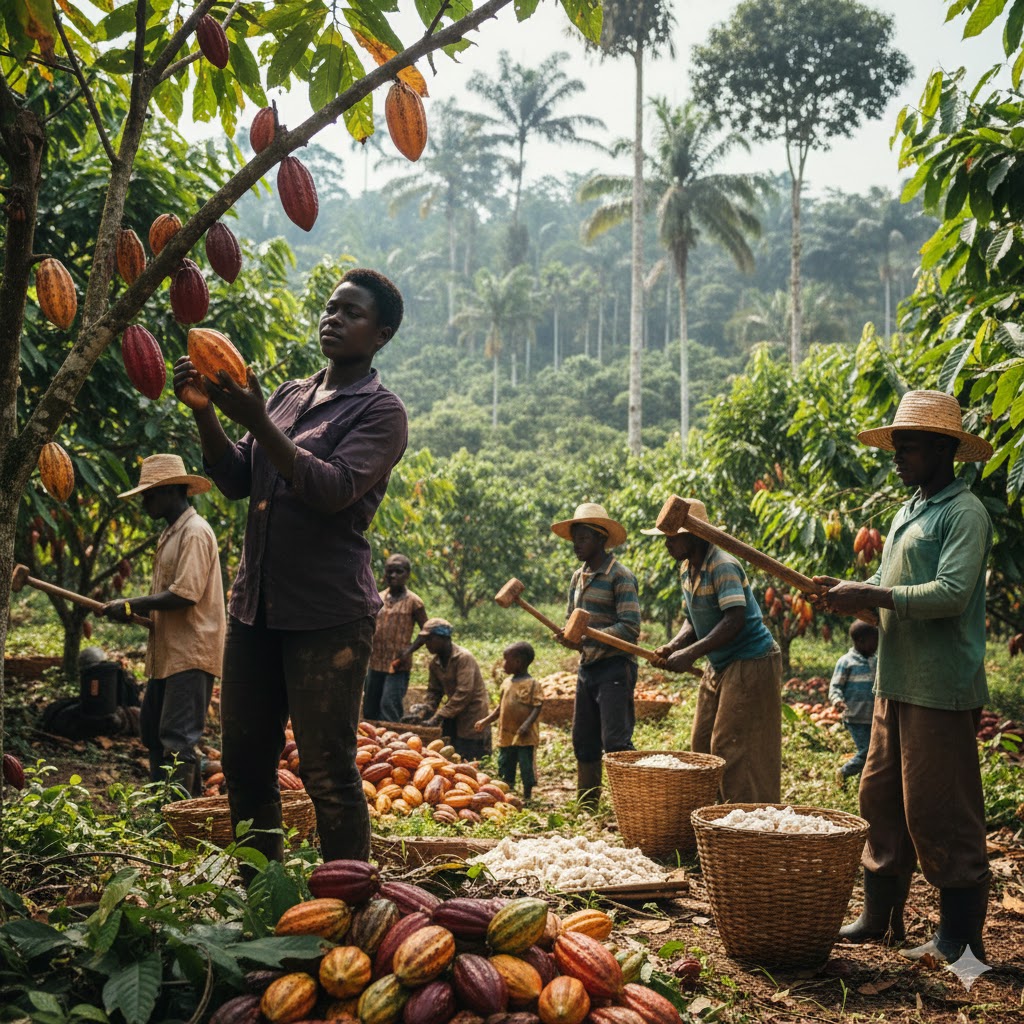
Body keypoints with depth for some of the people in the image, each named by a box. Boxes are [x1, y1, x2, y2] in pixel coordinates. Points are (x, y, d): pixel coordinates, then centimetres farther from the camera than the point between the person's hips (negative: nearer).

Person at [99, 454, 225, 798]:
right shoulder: (170, 534, 19)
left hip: (191, 653, -10)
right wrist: (132, 611, 7)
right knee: (152, 730, 14)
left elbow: (185, 594, -22)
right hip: (167, 653, 10)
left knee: (178, 737, -11)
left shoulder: (195, 532, -13)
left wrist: (131, 606, -14)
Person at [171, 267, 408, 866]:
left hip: (329, 614, -7)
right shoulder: (289, 396, 17)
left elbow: (333, 489, -18)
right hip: (257, 604, 7)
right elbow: (238, 481, 12)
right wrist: (205, 412, -2)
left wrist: (257, 422, -23)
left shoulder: (381, 412, -3)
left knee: (329, 772, -5)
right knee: (245, 761, 12)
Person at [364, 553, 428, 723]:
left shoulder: (412, 602, -4)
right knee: (369, 710, 11)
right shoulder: (379, 598, 10)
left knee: (389, 706, -17)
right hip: (377, 662, 6)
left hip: (398, 665, -6)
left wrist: (410, 650, -13)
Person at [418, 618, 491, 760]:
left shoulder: (464, 658, -20)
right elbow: (434, 691, 12)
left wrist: (439, 716, -26)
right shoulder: (435, 662, 4)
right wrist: (426, 710, -7)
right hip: (452, 718, 8)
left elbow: (463, 693, -26)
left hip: (472, 714, -8)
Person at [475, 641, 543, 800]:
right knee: (505, 766, 13)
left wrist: (527, 724, -28)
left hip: (525, 736, -7)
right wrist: (486, 721, 13)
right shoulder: (507, 683, 11)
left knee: (526, 766, 1)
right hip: (506, 735, 7)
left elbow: (537, 707, -15)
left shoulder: (532, 684, -10)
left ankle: (526, 796, 13)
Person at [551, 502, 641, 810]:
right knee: (583, 742, 12)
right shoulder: (578, 578, 14)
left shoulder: (619, 576, -11)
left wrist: (589, 636, -25)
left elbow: (630, 628, -17)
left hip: (615, 667, -8)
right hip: (587, 667, 8)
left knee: (616, 741, -13)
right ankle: (586, 809, 22)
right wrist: (568, 637, -3)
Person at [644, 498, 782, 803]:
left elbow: (735, 620, -30)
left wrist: (691, 654, -31)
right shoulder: (688, 571, 8)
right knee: (702, 746, 11)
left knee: (732, 748, -10)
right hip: (719, 666, 10)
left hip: (750, 663, -10)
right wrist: (672, 646, -5)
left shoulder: (723, 567, -21)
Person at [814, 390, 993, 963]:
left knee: (940, 812, -4)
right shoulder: (910, 511, 18)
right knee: (881, 799, 14)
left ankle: (962, 937, 8)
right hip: (896, 682, 10)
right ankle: (880, 917, 26)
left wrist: (871, 597, -21)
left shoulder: (964, 513, -12)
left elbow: (951, 593, -23)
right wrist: (852, 591, 2)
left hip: (942, 690, -9)